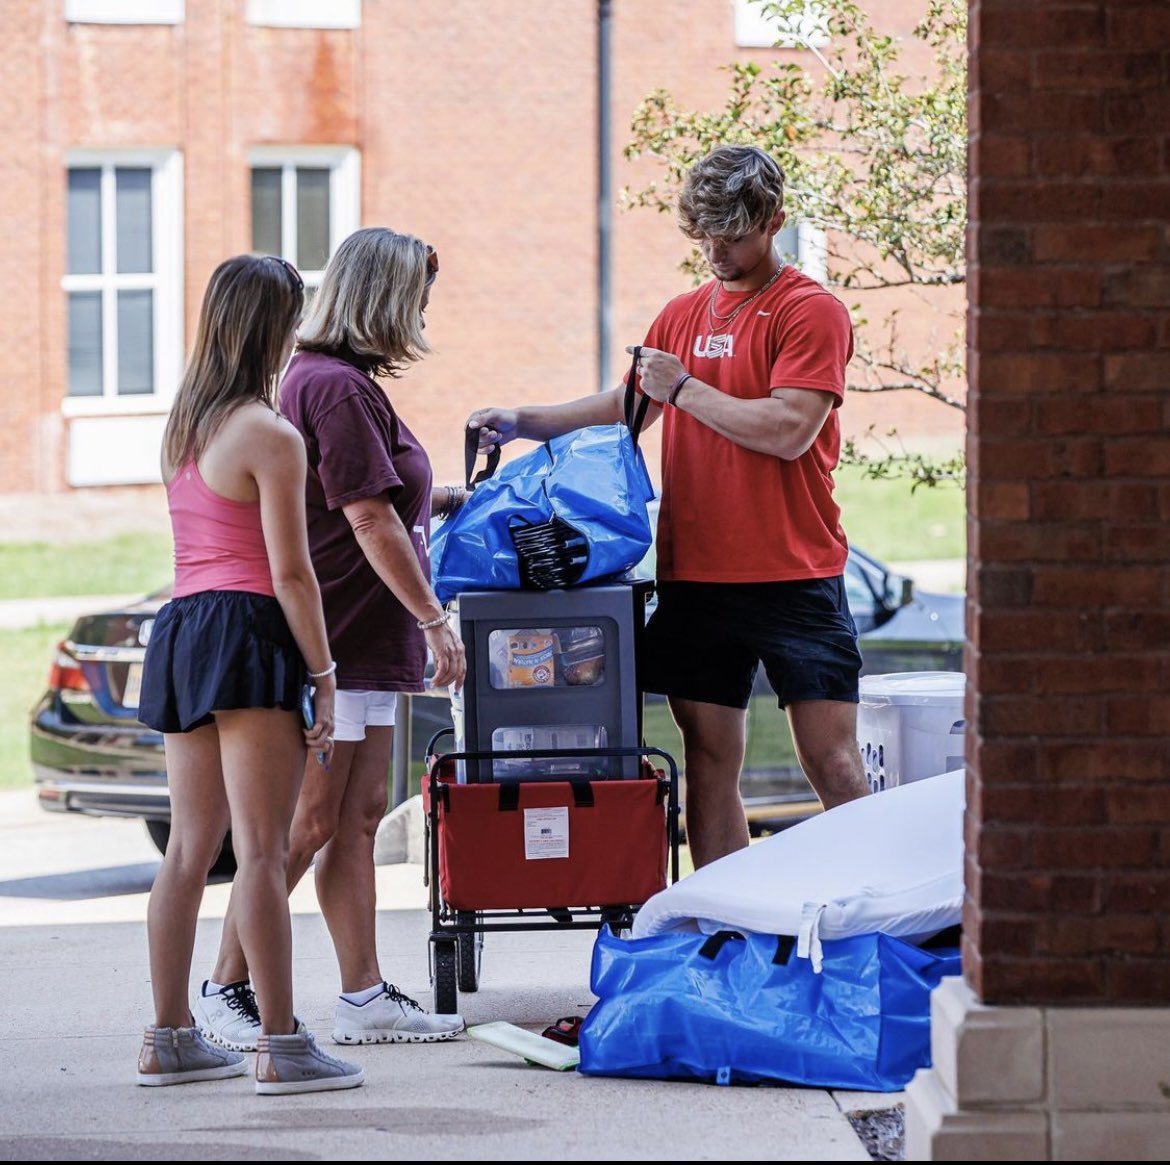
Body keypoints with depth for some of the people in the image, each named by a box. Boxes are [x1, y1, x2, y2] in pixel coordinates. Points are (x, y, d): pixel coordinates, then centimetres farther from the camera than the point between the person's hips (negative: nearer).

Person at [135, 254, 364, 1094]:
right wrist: (324, 676, -9)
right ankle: (283, 1046, -8)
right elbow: (290, 572, -12)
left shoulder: (186, 425, 14)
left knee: (190, 847, 11)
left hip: (181, 629, 8)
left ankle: (171, 1039, 14)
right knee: (262, 851, -8)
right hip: (249, 634, -8)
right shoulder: (271, 436, -10)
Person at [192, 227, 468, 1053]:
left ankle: (366, 998, 10)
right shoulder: (338, 388, -16)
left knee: (360, 819, 9)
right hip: (333, 643, -10)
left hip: (366, 644, 10)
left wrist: (449, 499, 29)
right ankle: (225, 991, 0)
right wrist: (435, 619, -15)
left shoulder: (334, 381, 16)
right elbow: (372, 524, -18)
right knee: (310, 823, -7)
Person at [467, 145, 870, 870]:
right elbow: (627, 408, 28)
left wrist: (684, 386, -10)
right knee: (709, 766, 5)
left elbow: (788, 431, -17)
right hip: (695, 578, 6)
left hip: (794, 576, -6)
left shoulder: (812, 312, -5)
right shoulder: (685, 313, 16)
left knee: (835, 766, -6)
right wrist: (523, 423, 18)